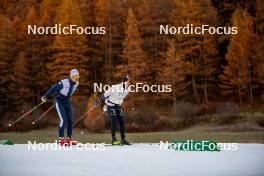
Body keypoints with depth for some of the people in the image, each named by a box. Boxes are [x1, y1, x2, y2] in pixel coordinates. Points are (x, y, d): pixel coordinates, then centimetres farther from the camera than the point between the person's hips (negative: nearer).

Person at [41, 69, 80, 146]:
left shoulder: (76, 83, -4)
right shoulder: (64, 83, -25)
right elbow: (53, 89, -19)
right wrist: (45, 96, -14)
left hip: (67, 102, 6)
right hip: (59, 102, -6)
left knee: (70, 120, 1)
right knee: (63, 119, -17)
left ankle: (69, 139, 9)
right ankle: (61, 139, -12)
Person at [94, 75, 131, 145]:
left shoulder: (127, 90, -1)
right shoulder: (116, 88, -23)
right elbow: (106, 94, -17)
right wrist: (99, 100, -15)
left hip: (118, 106, 7)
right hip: (111, 106, -7)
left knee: (122, 122, 0)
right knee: (114, 121, -16)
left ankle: (123, 139, 5)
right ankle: (114, 139, -12)